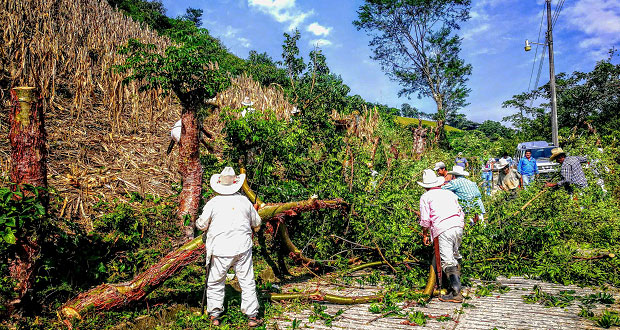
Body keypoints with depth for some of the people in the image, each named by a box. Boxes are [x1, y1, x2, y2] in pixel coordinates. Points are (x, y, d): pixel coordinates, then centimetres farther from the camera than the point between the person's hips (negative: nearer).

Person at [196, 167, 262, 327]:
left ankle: (214, 315, 21)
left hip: (220, 250, -1)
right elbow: (256, 223, 12)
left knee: (215, 283, 14)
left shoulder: (212, 203, -5)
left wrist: (198, 221, 25)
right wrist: (254, 210, 33)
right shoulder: (244, 201, 1)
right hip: (242, 248, 1)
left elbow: (201, 225, 2)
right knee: (247, 282, 8)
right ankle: (252, 316, 11)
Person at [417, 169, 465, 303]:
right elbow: (461, 213, 26)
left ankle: (456, 292, -19)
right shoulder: (450, 193, 24)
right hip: (458, 226, 6)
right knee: (455, 255, 22)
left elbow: (425, 219, 1)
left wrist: (424, 235, 12)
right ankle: (456, 282, 27)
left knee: (448, 261, -9)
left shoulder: (425, 197, 10)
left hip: (442, 230, -6)